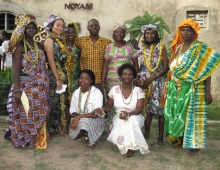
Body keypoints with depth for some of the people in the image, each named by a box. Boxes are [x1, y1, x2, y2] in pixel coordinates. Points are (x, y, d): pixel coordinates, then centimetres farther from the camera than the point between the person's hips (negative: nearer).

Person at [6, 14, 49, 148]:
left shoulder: (39, 45, 10)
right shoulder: (19, 46, -7)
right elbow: (16, 69, -12)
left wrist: (46, 82, 8)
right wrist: (17, 90, -18)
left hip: (40, 87, 6)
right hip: (26, 86, -6)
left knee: (40, 115, 12)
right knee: (26, 115, 2)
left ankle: (38, 138, 28)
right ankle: (25, 140, 19)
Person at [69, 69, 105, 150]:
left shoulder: (97, 93, -17)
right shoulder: (76, 93, 0)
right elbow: (73, 110, 2)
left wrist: (80, 117, -28)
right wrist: (76, 116, -21)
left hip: (95, 119, -4)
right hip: (80, 119, 5)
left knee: (84, 122, -36)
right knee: (72, 135, -22)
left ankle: (93, 140, -6)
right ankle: (85, 134, 13)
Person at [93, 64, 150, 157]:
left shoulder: (138, 91, -6)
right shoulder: (114, 89, 0)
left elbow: (138, 109, -15)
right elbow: (108, 106, 10)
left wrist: (128, 114, -36)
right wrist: (102, 109, -14)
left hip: (134, 118, -1)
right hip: (119, 119, 2)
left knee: (131, 121, -39)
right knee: (117, 133, -32)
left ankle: (128, 146, -19)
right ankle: (129, 146, -1)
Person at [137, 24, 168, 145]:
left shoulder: (161, 47, 0)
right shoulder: (142, 49, 11)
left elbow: (165, 67, -7)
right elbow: (139, 67, 13)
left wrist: (151, 79, -13)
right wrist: (138, 79, -5)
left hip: (157, 82, -3)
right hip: (144, 83, 3)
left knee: (160, 108, -3)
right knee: (146, 108, 7)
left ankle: (160, 137, 5)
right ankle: (146, 134, 19)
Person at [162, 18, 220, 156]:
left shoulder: (201, 48, -5)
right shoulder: (177, 48, 11)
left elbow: (207, 71, -9)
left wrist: (208, 92, -14)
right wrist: (169, 87, 11)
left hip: (193, 89, -5)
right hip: (177, 89, 5)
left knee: (192, 115, 0)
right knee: (177, 114, 9)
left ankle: (194, 145, 11)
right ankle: (180, 140, 25)